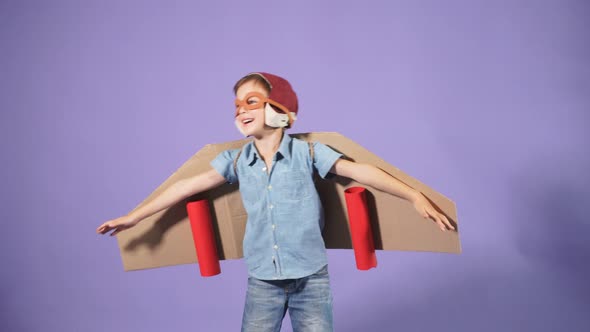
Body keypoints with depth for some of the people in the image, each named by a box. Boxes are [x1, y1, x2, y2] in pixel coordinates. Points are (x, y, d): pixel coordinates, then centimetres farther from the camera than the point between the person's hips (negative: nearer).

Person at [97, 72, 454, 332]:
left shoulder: (306, 152, -10)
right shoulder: (236, 160, -1)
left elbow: (358, 171, -15)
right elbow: (190, 185, 2)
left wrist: (414, 196, -22)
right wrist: (134, 216, 5)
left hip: (311, 278, -2)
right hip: (262, 281, 3)